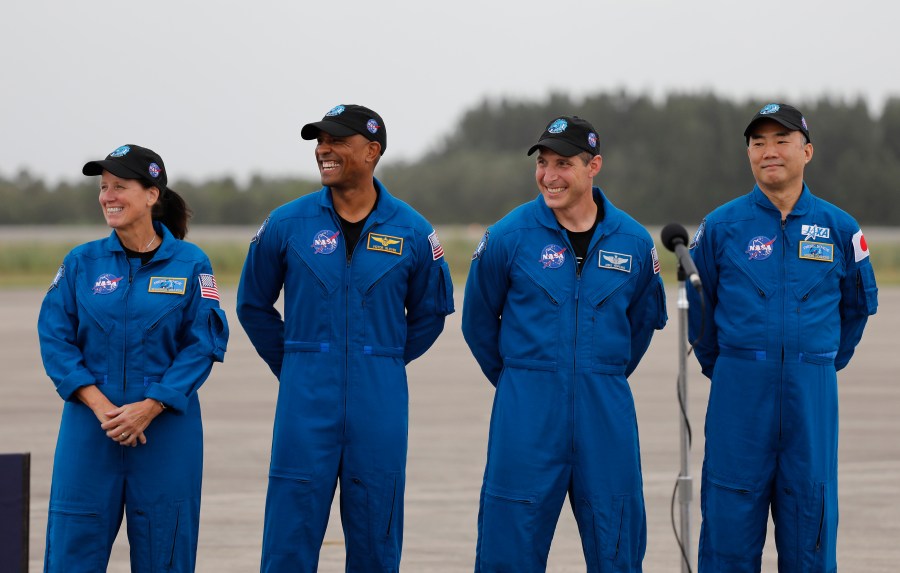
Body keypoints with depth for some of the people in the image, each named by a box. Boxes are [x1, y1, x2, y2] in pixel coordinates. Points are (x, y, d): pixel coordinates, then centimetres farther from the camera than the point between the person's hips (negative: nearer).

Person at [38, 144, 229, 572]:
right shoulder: (81, 262, 4)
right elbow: (55, 338, 0)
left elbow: (201, 346, -4)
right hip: (90, 425, 1)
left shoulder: (190, 264, 0)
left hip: (166, 424, -1)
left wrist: (150, 407, -14)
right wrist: (99, 405, -13)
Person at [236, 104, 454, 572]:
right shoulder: (287, 224, 1)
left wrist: (384, 364, 12)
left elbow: (430, 311, 16)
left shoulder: (412, 231, 2)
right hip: (306, 399, -1)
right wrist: (292, 366, 11)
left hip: (379, 403, 1)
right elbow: (253, 305, 13)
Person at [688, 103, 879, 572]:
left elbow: (858, 305, 19)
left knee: (809, 523, 5)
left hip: (811, 393, 1)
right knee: (730, 524, -1)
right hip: (739, 392, -1)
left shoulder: (838, 229, 5)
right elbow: (699, 305, 13)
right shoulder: (721, 226, 2)